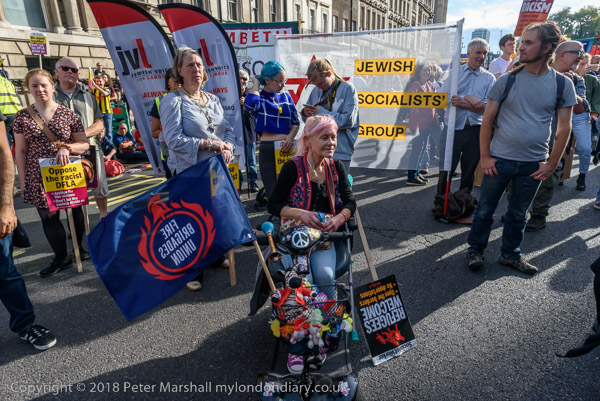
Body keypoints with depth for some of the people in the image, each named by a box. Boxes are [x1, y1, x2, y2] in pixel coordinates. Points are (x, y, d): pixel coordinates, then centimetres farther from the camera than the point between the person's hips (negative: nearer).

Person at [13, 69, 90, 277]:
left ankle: (78, 248, 33)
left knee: (75, 211, 10)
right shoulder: (22, 116, 3)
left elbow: (85, 144, 2)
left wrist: (66, 147, -19)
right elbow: (20, 151, 5)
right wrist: (23, 180, 1)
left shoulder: (68, 114, -1)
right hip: (39, 176, 1)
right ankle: (62, 258, 22)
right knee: (48, 216, 7)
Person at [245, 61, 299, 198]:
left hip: (287, 148, 4)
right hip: (268, 149, -4)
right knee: (274, 192, -3)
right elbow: (250, 104, -25)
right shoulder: (259, 97, 1)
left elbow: (296, 122, 12)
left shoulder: (286, 97, 13)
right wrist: (256, 84, -7)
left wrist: (291, 136, -9)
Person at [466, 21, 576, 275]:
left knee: (518, 214, 14)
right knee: (485, 209, 6)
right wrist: (485, 156, -7)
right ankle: (475, 250, 23)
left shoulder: (562, 84, 0)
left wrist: (551, 165, 0)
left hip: (533, 163, 1)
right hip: (500, 159, -1)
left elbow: (564, 128, 3)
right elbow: (487, 119, -2)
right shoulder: (507, 80, -4)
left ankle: (510, 254, 31)